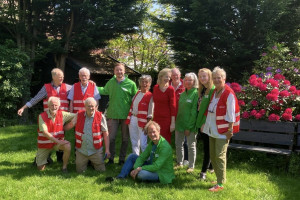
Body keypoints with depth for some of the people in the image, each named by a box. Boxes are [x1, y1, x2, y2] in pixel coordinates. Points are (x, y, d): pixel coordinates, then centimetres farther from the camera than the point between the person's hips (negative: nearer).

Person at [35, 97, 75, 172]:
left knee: (68, 146, -32)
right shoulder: (42, 116, -16)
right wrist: (58, 141, -27)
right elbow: (45, 133, -22)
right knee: (40, 168, 2)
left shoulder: (62, 114, -8)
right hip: (45, 143, -1)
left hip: (58, 141, 1)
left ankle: (64, 167, -11)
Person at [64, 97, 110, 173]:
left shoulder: (100, 117, -7)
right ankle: (87, 162, 39)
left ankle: (93, 162, 33)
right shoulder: (79, 115, -2)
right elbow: (70, 125, 14)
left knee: (101, 170, 2)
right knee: (80, 171, 8)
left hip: (96, 150, -2)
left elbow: (105, 134, -4)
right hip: (81, 150, 2)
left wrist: (107, 149, -7)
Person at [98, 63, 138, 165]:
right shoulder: (111, 82, 6)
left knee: (125, 138, 9)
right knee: (111, 137, 4)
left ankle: (122, 159, 23)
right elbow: (105, 91, 25)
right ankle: (111, 158, 19)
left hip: (126, 115, -2)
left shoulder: (131, 84, -4)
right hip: (112, 114, 2)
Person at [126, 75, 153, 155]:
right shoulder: (137, 93, 14)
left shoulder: (150, 96, -4)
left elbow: (150, 112, -7)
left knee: (143, 144, -7)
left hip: (142, 121, -6)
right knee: (134, 143, 12)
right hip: (133, 119, 6)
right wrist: (129, 119, 12)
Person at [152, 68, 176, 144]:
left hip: (166, 119, -4)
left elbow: (173, 106, -8)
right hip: (156, 118, 4)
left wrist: (173, 122, -12)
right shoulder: (155, 88, 6)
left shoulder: (170, 89, -7)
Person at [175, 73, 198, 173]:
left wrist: (189, 127, -15)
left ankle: (191, 166, 14)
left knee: (191, 145, 4)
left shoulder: (196, 94, -8)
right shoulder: (182, 94, 12)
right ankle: (179, 163, 28)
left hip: (190, 125, -6)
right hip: (179, 124, 7)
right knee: (178, 144, 12)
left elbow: (194, 112, -13)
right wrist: (176, 122, 6)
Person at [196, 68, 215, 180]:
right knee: (206, 147, 16)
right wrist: (198, 121, 11)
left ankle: (204, 171, 6)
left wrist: (206, 123, -18)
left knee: (207, 148, 0)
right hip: (200, 123, 8)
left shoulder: (213, 90, -13)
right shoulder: (201, 90, 13)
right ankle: (211, 166, 30)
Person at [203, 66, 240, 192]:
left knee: (220, 156, -6)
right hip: (212, 129, 8)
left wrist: (230, 129, -15)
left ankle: (220, 184, 3)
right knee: (212, 155, 12)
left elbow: (231, 113, -13)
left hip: (222, 130, -8)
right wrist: (206, 124, 15)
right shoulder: (214, 92, 12)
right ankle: (220, 178, 25)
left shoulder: (229, 94, -12)